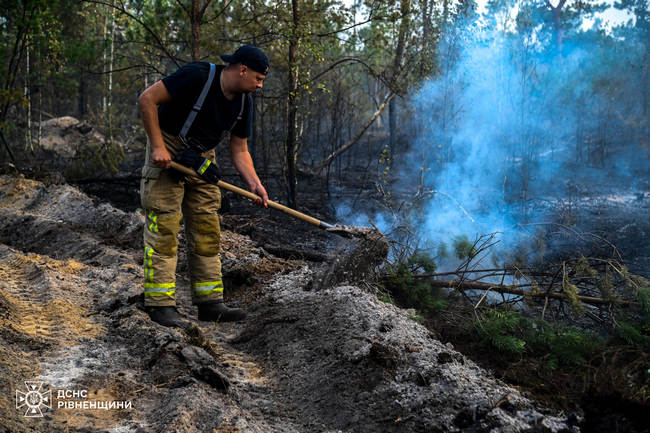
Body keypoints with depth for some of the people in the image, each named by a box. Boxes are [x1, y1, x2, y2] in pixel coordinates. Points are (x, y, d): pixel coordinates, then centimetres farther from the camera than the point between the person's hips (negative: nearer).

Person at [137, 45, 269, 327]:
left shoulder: (244, 102, 0)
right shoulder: (198, 76, -22)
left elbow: (239, 151, 5)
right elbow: (147, 99, -22)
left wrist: (255, 184, -10)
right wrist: (158, 146, -24)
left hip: (202, 159, 7)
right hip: (166, 155, -7)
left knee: (207, 232, 5)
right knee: (163, 229, -8)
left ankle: (210, 303, 10)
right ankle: (160, 304, -4)